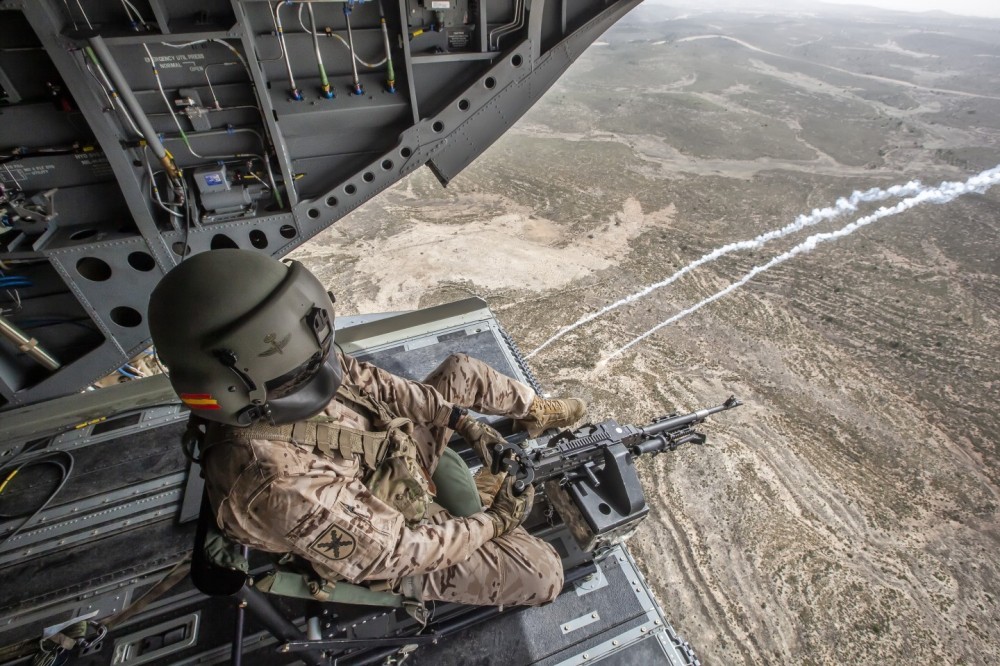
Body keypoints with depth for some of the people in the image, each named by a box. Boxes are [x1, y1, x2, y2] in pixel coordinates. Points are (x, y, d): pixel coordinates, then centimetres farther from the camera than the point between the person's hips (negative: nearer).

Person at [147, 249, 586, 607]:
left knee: (463, 371, 7)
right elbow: (402, 549, -30)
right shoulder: (285, 489, -41)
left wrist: (462, 421, -9)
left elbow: (376, 385, -7)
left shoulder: (291, 385, -22)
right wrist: (496, 522, -17)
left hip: (403, 448, 7)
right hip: (394, 541, -6)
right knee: (544, 574, -9)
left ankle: (534, 412, 33)